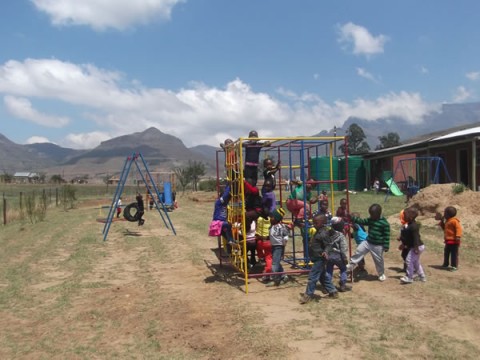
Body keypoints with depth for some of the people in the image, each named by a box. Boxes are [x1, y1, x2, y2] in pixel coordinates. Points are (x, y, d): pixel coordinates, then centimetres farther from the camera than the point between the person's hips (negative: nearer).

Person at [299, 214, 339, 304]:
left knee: (312, 276, -4)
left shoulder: (323, 233, -20)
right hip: (318, 259, 11)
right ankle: (332, 292, 27)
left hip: (320, 259, -11)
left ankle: (308, 295, 4)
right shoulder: (319, 232, 11)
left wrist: (325, 251, -41)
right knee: (323, 276, 18)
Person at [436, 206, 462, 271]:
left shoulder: (454, 221, -15)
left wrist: (458, 236, -34)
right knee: (446, 252, 18)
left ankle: (454, 266, 2)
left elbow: (459, 228, -23)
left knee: (454, 253, -3)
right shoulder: (447, 221, 15)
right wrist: (441, 221, 19)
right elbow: (444, 228, 28)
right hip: (448, 240, 10)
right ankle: (446, 264, 30)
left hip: (453, 241, -10)